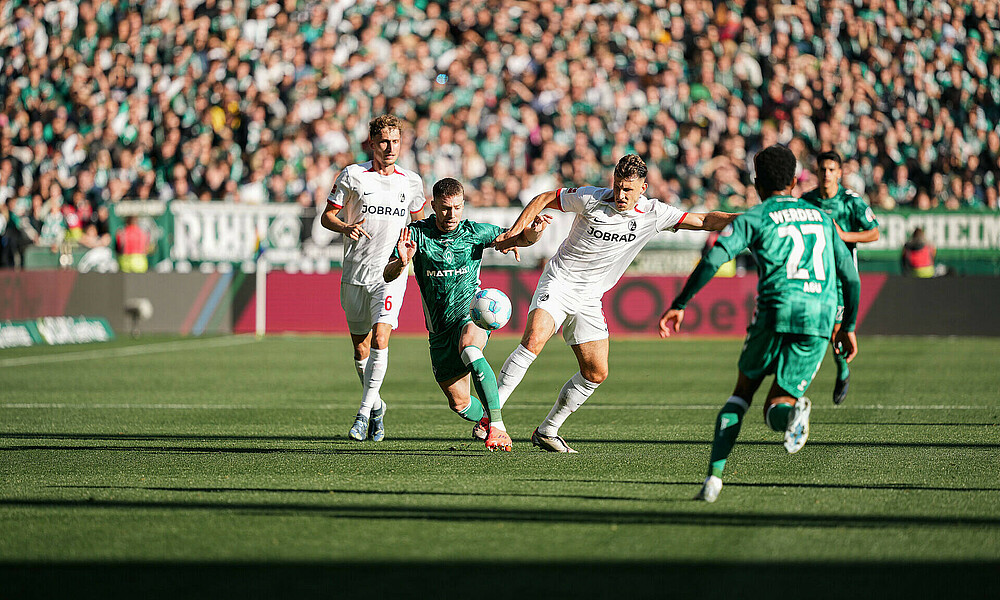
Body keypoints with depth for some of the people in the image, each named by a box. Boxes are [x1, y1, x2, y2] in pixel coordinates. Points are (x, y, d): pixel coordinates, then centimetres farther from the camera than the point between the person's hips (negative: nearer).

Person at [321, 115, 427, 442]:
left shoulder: (412, 182, 5)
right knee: (360, 347, 7)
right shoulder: (352, 176, -1)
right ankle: (376, 405, 30)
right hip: (355, 273, 1)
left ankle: (364, 413, -14)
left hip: (391, 272, -1)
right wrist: (346, 227, -18)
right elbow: (327, 216, 3)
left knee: (380, 338, -18)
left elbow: (419, 220, 20)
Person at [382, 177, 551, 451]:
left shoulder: (474, 232, -2)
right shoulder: (416, 233, -2)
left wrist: (534, 230, -15)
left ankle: (497, 426, -42)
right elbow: (388, 275, -8)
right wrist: (402, 262, -31)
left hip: (470, 310, -3)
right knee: (459, 403, 7)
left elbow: (521, 238, 10)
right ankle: (484, 419, 44)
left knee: (469, 351, -39)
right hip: (439, 327, 3)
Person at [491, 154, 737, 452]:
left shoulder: (654, 214, -5)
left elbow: (703, 220, -2)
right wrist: (515, 232, -12)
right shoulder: (590, 199, -13)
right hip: (558, 282, -5)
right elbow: (544, 199, -2)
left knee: (597, 373, 0)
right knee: (534, 340, -28)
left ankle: (547, 431, 15)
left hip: (589, 299, 5)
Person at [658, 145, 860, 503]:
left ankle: (715, 474, 3)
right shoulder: (821, 218, 23)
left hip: (776, 313, -2)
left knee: (743, 390, 18)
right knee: (775, 408, 10)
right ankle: (791, 411, -30)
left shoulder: (752, 219, 10)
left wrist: (679, 306, -1)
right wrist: (848, 328, 31)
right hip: (820, 319, 2)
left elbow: (712, 260, -5)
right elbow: (851, 277, 23)